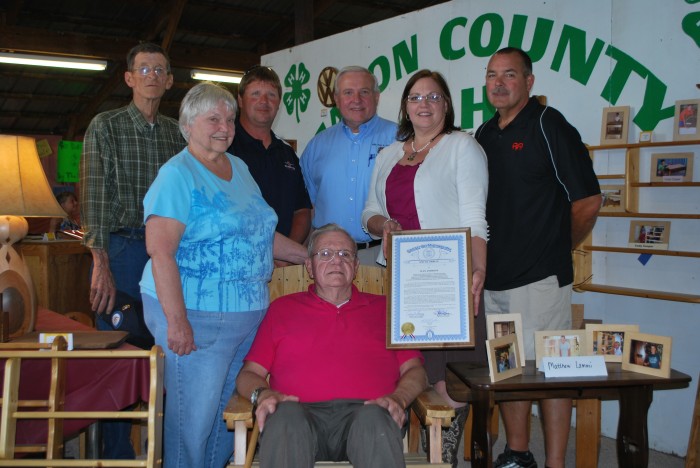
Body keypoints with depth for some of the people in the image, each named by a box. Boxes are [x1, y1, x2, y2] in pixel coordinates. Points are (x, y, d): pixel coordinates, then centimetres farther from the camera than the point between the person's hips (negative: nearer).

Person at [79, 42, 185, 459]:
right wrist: (101, 264, -14)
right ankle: (117, 451, 13)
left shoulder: (177, 133, 12)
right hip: (122, 248, -3)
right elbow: (95, 194, -6)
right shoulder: (105, 126, 1)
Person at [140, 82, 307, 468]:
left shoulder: (239, 168, 15)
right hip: (197, 315, -7)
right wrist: (177, 321, -23)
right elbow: (160, 252, -18)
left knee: (228, 412, 14)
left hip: (249, 313, 7)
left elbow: (259, 234, 23)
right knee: (193, 417, -1)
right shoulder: (178, 175, -9)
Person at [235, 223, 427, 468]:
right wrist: (261, 394, -7)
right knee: (285, 416, -36)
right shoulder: (282, 308, 24)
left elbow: (415, 370, 17)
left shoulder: (383, 308, 25)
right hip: (301, 412, 0)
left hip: (364, 412, 1)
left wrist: (398, 398, -5)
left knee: (375, 420, -36)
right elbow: (249, 373, 17)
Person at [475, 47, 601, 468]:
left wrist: (555, 249, 4)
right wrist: (482, 262, 11)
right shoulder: (485, 134, 13)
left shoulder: (548, 125, -6)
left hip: (540, 276, -7)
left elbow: (588, 201, -7)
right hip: (493, 276, 7)